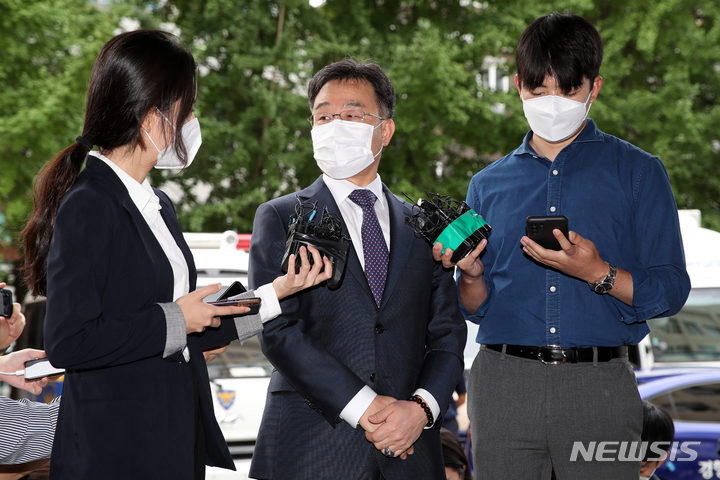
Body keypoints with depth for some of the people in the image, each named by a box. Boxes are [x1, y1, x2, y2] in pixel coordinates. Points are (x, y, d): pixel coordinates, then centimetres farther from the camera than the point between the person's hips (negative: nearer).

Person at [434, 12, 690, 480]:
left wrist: (597, 273, -16)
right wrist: (471, 275, -4)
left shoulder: (638, 172, 7)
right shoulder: (489, 184, 15)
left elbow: (671, 291, 0)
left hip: (599, 387, -2)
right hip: (503, 383, 2)